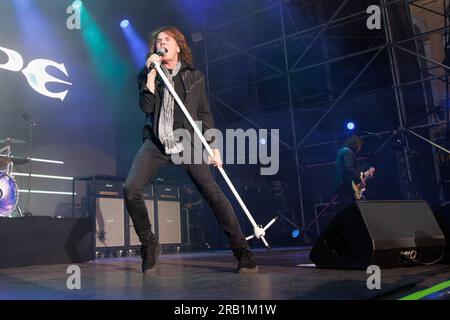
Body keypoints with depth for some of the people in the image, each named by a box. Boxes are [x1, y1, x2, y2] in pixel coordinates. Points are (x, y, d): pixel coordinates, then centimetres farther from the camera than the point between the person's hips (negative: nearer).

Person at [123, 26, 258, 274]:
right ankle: (148, 244, 4)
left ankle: (241, 251, -7)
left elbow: (205, 114, 11)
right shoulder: (147, 75, 12)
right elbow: (146, 107, -4)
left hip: (186, 142, -1)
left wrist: (213, 146, 2)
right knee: (131, 189, -17)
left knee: (212, 191, -15)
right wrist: (152, 72, -7)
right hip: (156, 143, 1)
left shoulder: (194, 76, 12)